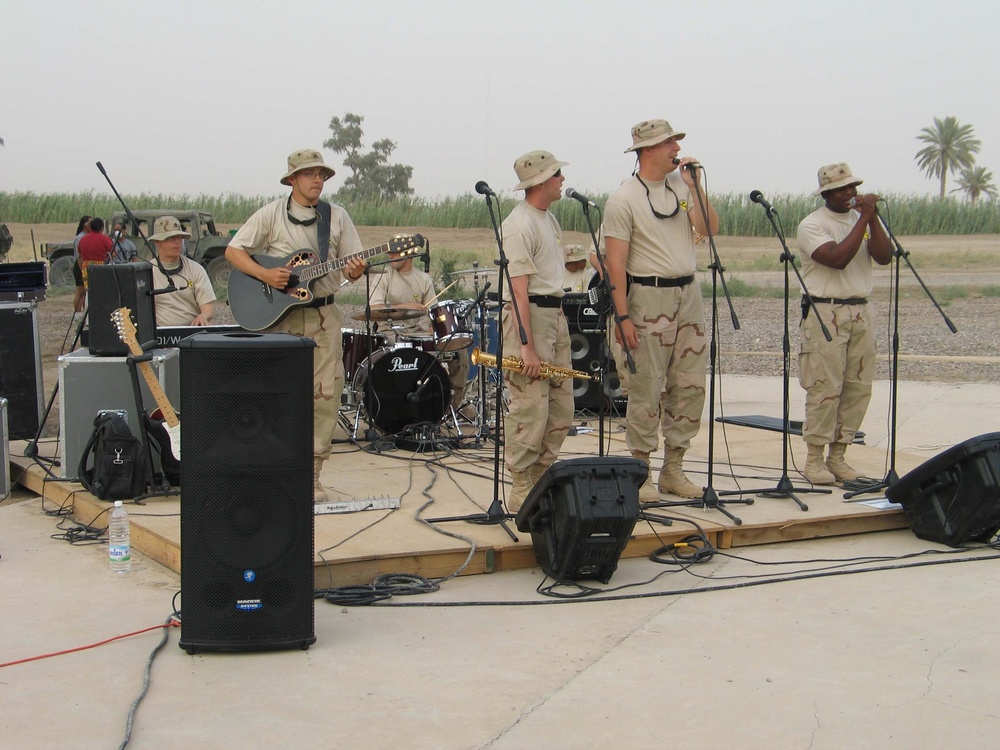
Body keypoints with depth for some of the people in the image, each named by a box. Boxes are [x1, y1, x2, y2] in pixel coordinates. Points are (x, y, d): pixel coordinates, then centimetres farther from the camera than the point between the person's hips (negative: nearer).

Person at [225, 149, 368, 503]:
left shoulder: (337, 216, 9)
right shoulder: (271, 214, 2)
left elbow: (353, 265, 9)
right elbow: (233, 251, 1)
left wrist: (355, 271, -15)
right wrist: (265, 275, -13)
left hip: (323, 316, 2)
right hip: (278, 315, -2)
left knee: (326, 394, -2)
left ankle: (309, 475, 6)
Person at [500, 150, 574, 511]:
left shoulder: (549, 218, 16)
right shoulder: (520, 225, -15)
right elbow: (519, 290, -20)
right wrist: (527, 347, -23)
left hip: (556, 315, 10)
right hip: (529, 317, -10)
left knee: (561, 409, 11)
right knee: (530, 410, -7)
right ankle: (521, 495, 0)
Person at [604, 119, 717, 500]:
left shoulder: (681, 185, 10)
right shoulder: (623, 199, -8)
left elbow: (710, 228, 0)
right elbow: (616, 262, -11)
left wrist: (693, 184, -6)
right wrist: (623, 316, -16)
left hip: (689, 294, 6)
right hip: (650, 297, -6)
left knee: (691, 385, 7)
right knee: (647, 389, -3)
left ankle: (673, 469, 17)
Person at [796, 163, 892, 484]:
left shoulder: (863, 219, 14)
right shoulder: (812, 224, -4)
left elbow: (884, 257, -1)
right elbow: (838, 258, -20)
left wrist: (873, 218, -10)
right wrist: (863, 219, -15)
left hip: (860, 312, 6)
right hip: (825, 313, -6)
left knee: (859, 388, 4)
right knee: (825, 388, -8)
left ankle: (838, 456, 13)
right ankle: (814, 460, 0)